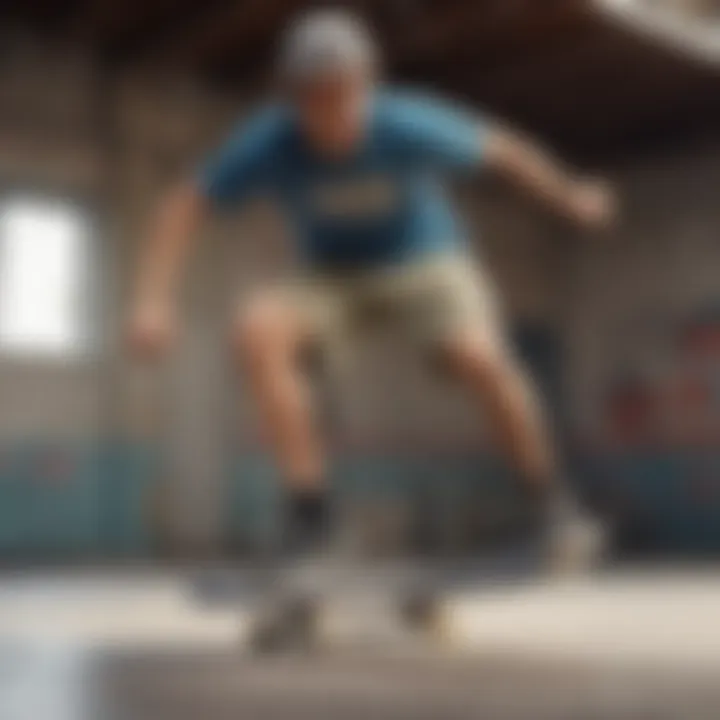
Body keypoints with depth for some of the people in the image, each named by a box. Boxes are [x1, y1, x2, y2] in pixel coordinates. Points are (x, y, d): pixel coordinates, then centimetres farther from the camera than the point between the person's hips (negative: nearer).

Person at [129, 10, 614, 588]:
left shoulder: (407, 127, -28)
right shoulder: (268, 143, -25)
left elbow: (498, 148, -12)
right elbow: (187, 205, -17)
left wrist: (570, 197, 3)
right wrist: (155, 300, -29)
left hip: (426, 264, -1)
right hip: (331, 280, 2)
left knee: (480, 360, -29)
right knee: (258, 329, -29)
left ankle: (554, 500, -4)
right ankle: (308, 501, -20)